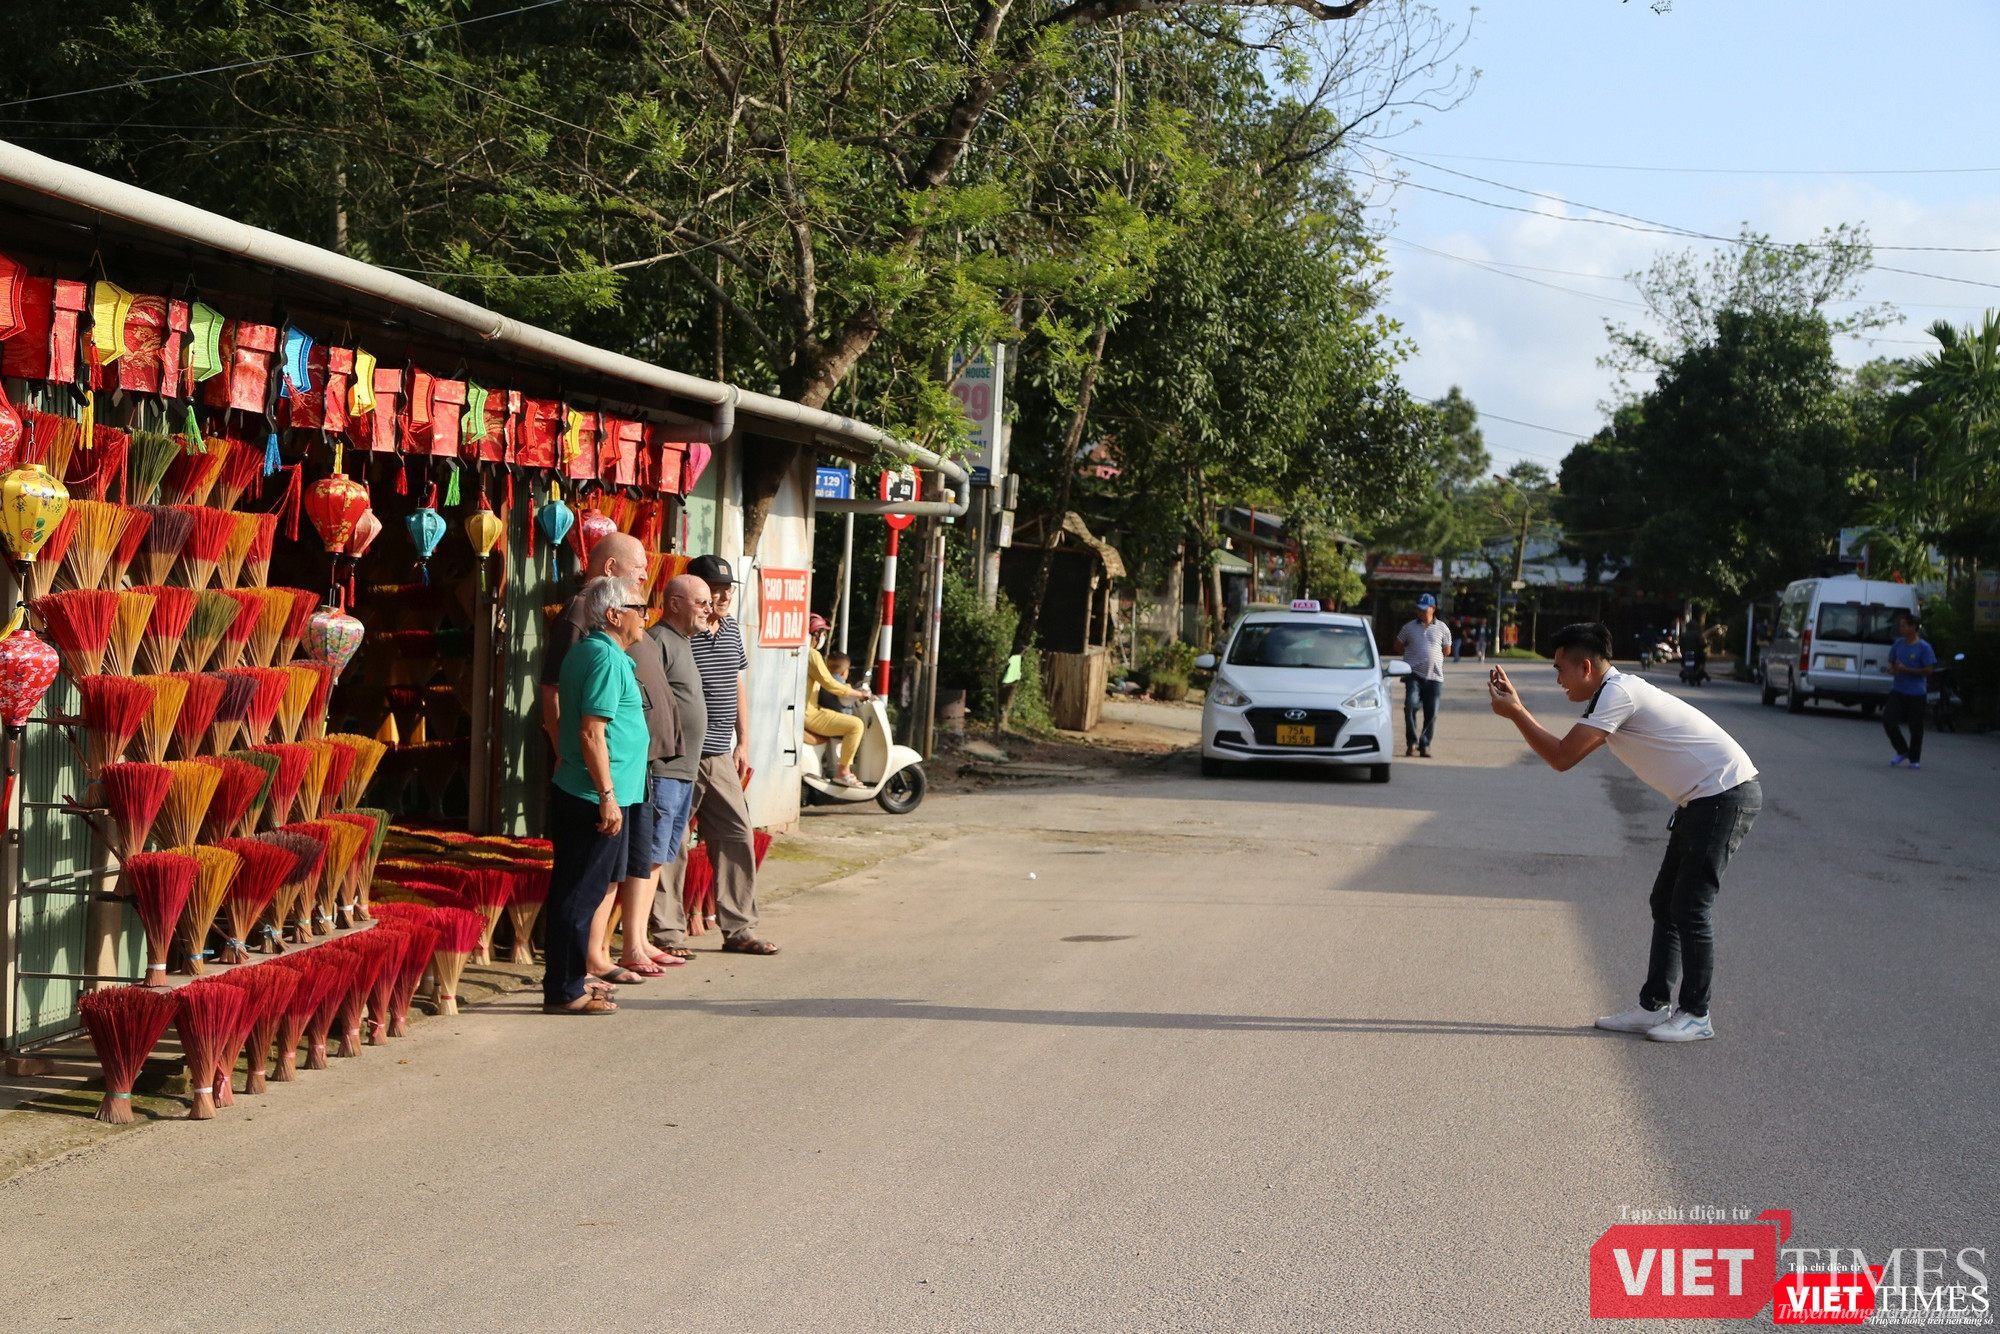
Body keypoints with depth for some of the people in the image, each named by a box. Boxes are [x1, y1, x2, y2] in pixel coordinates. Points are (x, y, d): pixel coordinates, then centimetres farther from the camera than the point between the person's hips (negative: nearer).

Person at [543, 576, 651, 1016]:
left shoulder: (585, 651, 16)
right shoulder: (607, 658, -15)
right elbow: (592, 733, -21)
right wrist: (608, 795, -21)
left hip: (571, 793, 10)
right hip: (596, 797, -10)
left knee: (574, 892, 15)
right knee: (581, 895, -4)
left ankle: (568, 979, 24)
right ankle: (565, 991, 0)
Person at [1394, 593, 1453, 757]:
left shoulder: (1442, 628, 8)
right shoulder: (1409, 627, 8)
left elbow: (1447, 650, 17)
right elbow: (1398, 644, 19)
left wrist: (1432, 657, 11)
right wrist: (1413, 655, 12)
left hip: (1435, 676, 1)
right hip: (1414, 674, -1)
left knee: (1431, 713, 2)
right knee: (1410, 705, -20)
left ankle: (1425, 745, 13)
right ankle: (1411, 741, -11)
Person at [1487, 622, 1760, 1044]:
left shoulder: (1619, 693, -18)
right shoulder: (1614, 695, 13)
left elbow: (1562, 758, -20)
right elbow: (1564, 752, 16)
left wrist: (1515, 712, -10)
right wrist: (1516, 706, 11)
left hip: (1725, 794, -10)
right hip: (1701, 799, 10)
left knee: (1690, 908, -6)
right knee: (1665, 904, 11)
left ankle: (1696, 1015, 3)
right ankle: (1653, 1006, 16)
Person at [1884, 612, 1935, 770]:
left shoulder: (1924, 647, -8)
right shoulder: (1898, 644, 9)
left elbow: (1928, 670, -11)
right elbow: (1892, 663, 20)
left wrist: (1906, 670, -17)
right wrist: (1893, 668, -5)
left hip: (1917, 693, -5)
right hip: (1898, 690, 5)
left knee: (1916, 727, 3)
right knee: (1888, 719, -10)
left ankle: (1915, 759, 17)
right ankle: (1902, 751, 8)